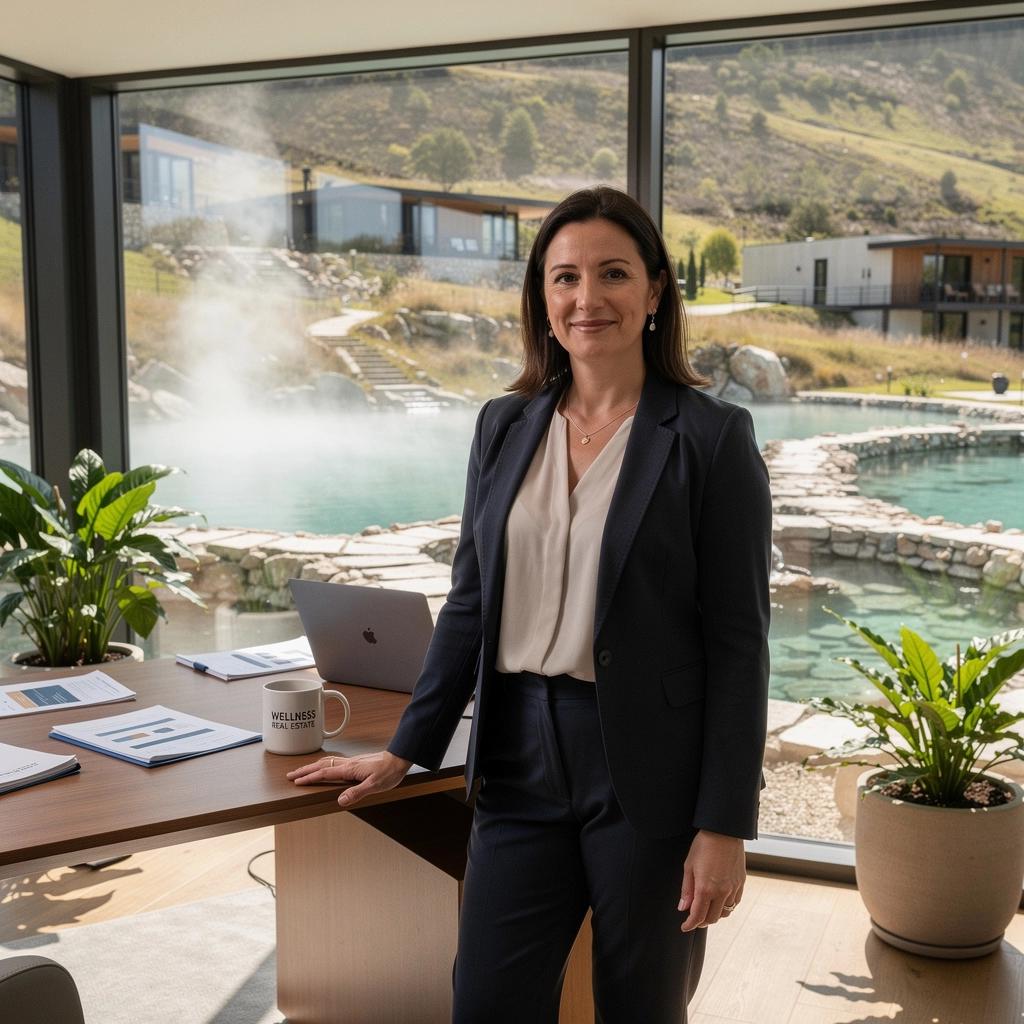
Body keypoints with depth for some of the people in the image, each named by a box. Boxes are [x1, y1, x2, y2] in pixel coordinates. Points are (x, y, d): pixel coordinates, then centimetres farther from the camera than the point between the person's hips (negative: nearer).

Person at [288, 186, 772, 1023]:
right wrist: (404, 752, 11)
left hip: (649, 773, -3)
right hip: (522, 762, 4)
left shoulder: (712, 438, -7)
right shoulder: (504, 427, 6)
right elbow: (469, 604, 11)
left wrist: (724, 827, -11)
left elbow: (738, 642, -9)